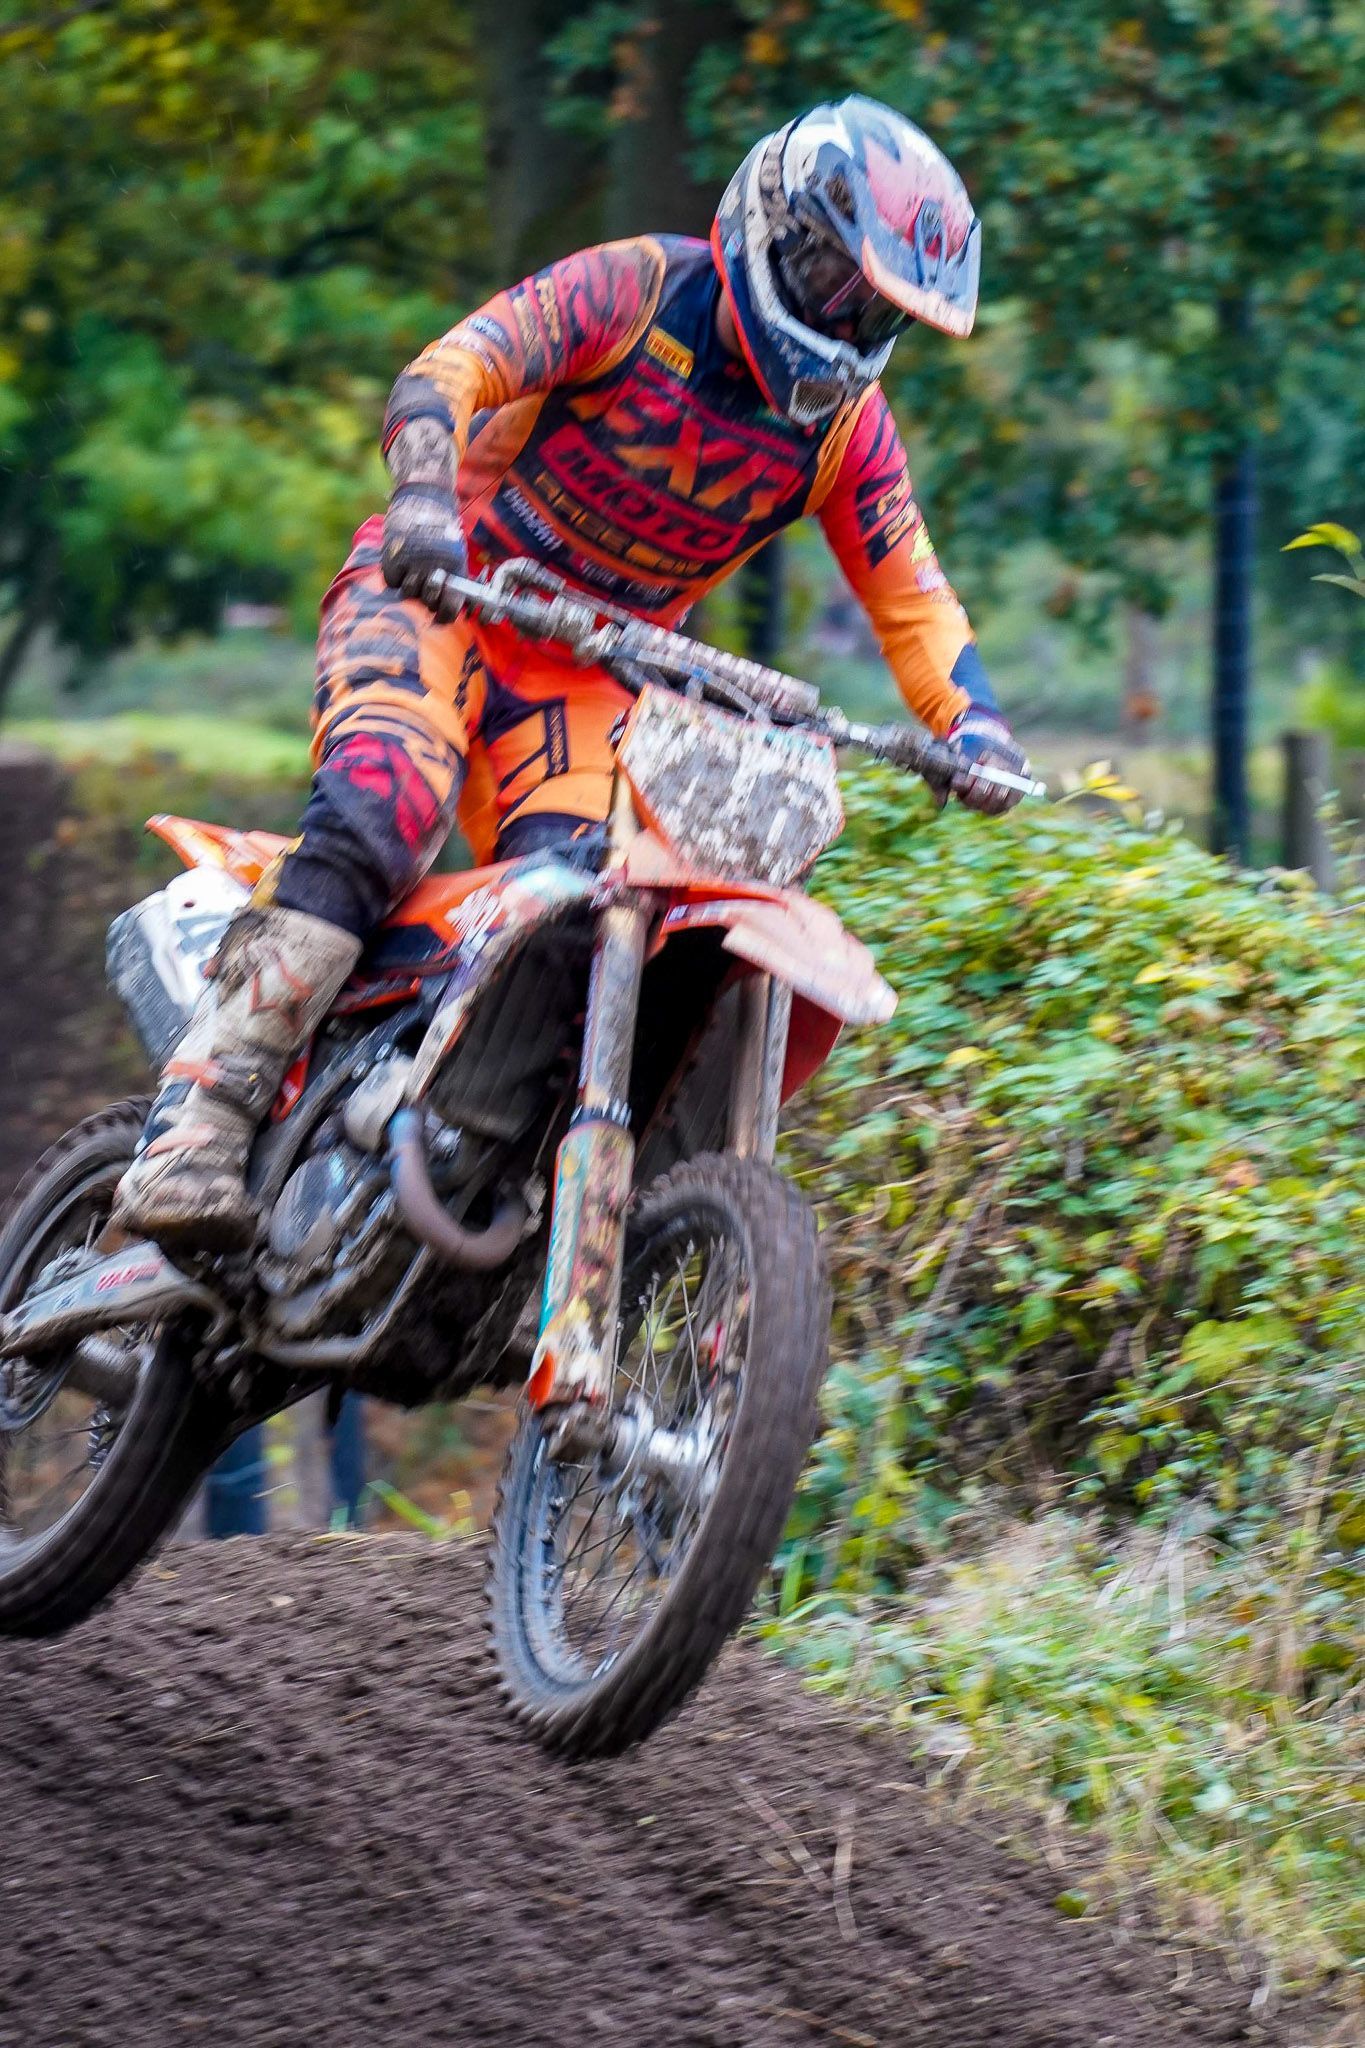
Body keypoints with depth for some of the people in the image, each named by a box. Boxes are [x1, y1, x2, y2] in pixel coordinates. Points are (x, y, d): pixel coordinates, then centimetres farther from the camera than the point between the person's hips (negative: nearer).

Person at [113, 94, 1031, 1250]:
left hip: (590, 673, 6)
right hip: (438, 590, -6)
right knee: (381, 819, -30)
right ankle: (198, 1124, -34)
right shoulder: (635, 290, -14)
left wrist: (971, 723, -16)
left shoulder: (847, 425, 1)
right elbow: (453, 368, -24)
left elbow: (908, 590, 3)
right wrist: (425, 495, -45)